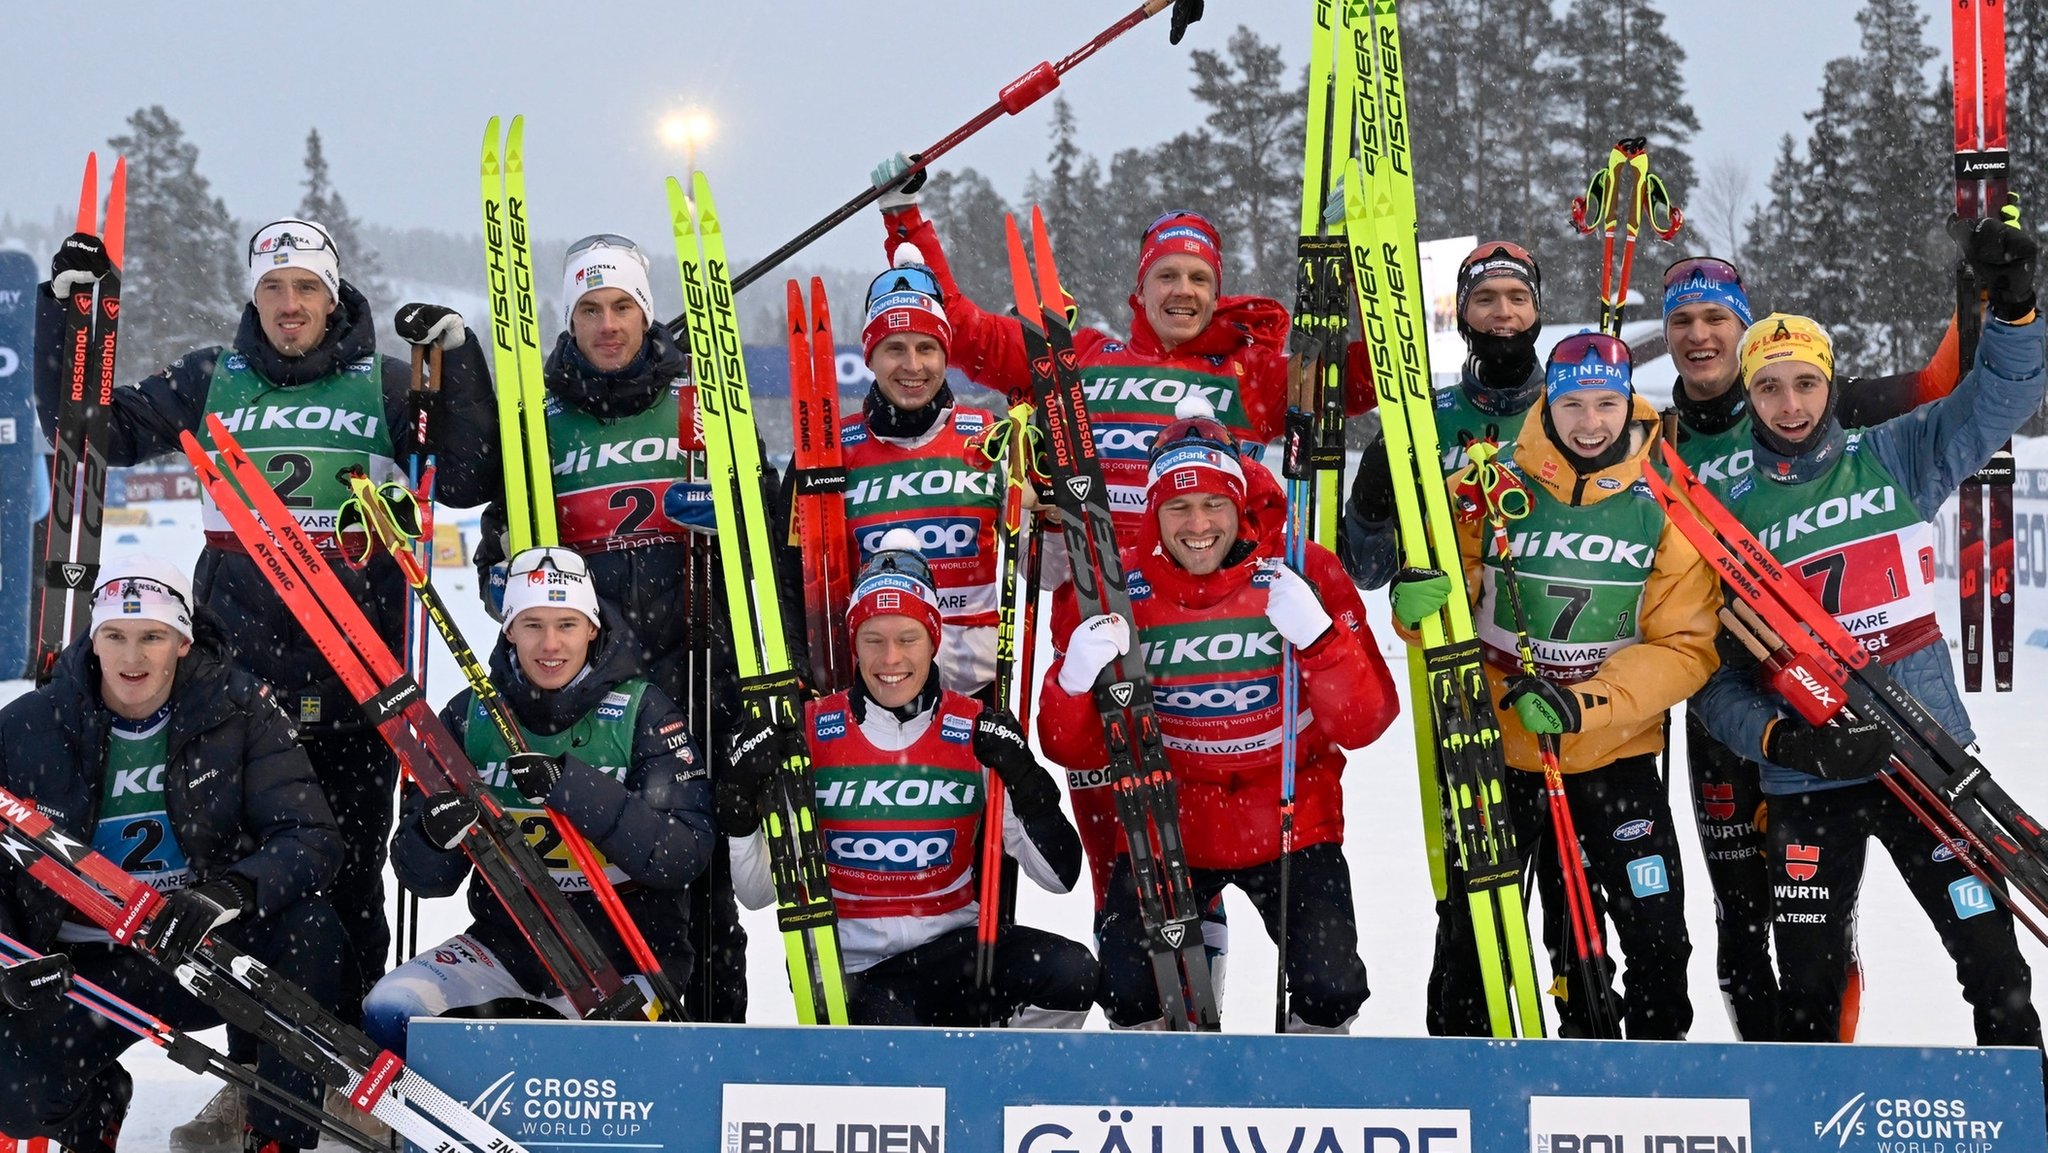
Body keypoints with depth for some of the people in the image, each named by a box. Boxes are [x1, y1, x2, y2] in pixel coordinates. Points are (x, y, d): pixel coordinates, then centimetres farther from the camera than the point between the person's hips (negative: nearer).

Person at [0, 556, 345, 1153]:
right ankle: (96, 1101, 14)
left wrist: (230, 893, -35)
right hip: (87, 969, 0)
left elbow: (311, 839, -15)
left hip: (209, 949, 0)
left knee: (310, 927, -30)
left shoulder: (238, 708, -7)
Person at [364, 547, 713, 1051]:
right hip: (507, 946, 3)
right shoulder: (470, 715, 0)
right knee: (388, 1013, -19)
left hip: (624, 956, -3)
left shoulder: (641, 712, -8)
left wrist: (573, 788, -30)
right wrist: (436, 834, -25)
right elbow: (424, 877, 0)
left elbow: (684, 854, -19)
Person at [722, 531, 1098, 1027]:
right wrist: (740, 806, -18)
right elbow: (758, 893, 0)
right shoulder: (810, 733, -2)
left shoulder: (977, 734, 0)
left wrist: (1026, 780, -18)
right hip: (855, 970, -2)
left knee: (1074, 972, -27)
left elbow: (1060, 877, -3)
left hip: (957, 949, 2)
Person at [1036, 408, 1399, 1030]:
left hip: (1290, 824, 0)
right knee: (1128, 990, -18)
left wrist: (1319, 638, -31)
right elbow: (1074, 751, -5)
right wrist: (1077, 680, -27)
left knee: (1331, 990, -16)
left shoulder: (1303, 576, -9)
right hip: (1162, 829, 0)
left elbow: (1363, 724, -13)